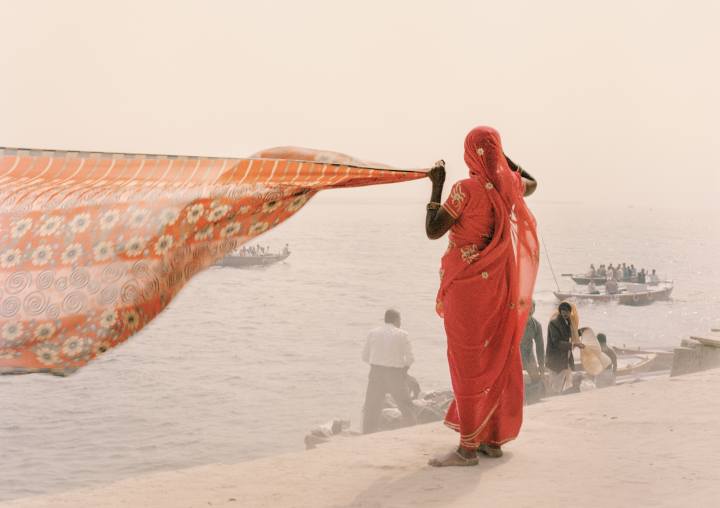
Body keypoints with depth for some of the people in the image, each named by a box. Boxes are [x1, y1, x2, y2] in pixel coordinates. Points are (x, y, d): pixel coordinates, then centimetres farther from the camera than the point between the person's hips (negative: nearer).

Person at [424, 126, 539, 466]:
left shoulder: (467, 189, -17)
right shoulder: (509, 184, 3)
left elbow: (432, 231, -15)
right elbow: (531, 183, 28)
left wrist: (436, 186, -8)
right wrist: (500, 155, 23)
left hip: (467, 285, -7)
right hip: (498, 284, 7)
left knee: (467, 363, -4)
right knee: (496, 359, 12)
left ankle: (468, 447, -3)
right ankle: (493, 438, 19)